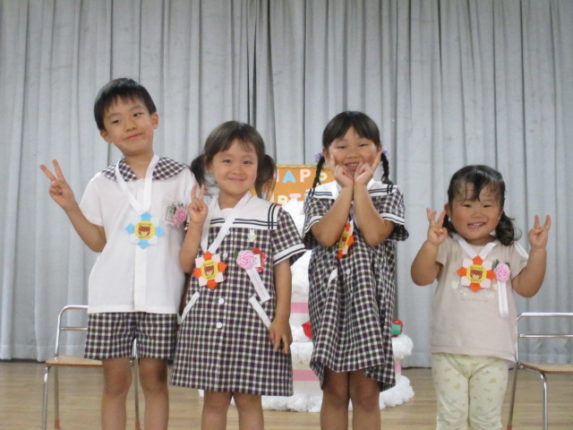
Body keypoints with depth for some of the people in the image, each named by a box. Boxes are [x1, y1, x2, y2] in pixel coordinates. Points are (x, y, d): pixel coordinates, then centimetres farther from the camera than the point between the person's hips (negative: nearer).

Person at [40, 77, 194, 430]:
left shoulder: (180, 177, 2)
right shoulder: (102, 184, 6)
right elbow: (99, 243, 8)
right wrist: (70, 206, 0)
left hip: (161, 296, -1)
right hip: (112, 296, 2)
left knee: (155, 379, 6)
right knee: (115, 381, 8)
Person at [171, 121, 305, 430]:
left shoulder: (272, 216, -2)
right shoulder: (202, 213, 8)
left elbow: (282, 269, -2)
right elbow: (187, 265, 6)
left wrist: (282, 318, -7)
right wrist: (196, 224, -5)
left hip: (252, 321, -3)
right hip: (207, 321, 3)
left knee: (248, 399, 5)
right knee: (213, 399, 11)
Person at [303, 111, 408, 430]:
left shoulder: (389, 194, 4)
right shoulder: (318, 195, 6)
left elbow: (374, 235, -15)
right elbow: (326, 236, -14)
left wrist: (360, 187, -8)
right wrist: (346, 188, -8)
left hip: (370, 296, 0)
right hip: (330, 295, 1)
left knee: (366, 392, 4)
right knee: (335, 390, 7)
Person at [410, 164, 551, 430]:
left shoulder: (508, 251, 4)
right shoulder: (447, 247, -3)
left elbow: (527, 288, -1)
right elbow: (421, 278, -15)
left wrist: (538, 251, -11)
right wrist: (430, 245, -31)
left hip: (493, 354, 1)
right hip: (449, 351, -1)